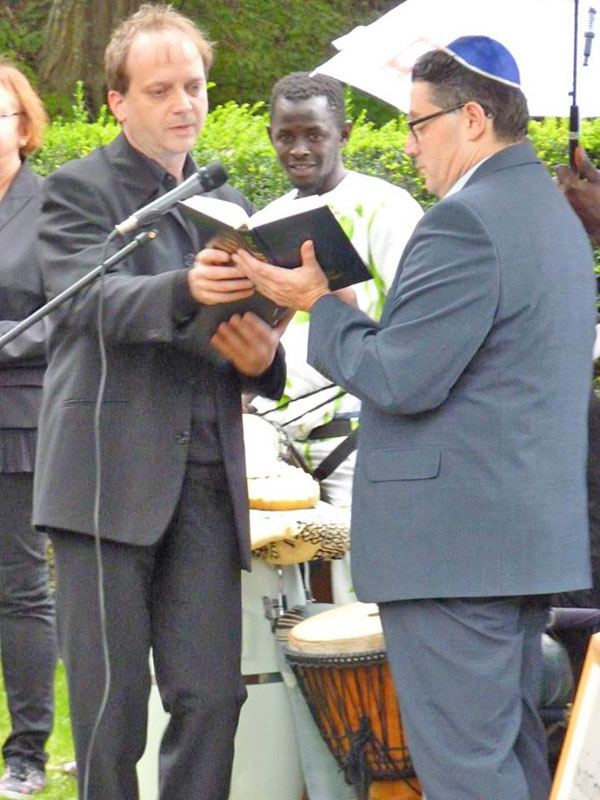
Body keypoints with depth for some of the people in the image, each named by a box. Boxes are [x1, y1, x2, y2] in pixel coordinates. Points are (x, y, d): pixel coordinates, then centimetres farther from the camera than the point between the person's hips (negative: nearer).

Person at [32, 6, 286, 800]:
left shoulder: (227, 203, 19)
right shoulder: (79, 191, 1)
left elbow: (242, 330, 19)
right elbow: (99, 301, -16)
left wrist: (261, 356, -7)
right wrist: (186, 291, -37)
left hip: (206, 480, 5)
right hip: (109, 478, -5)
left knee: (212, 696, 0)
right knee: (111, 700, -2)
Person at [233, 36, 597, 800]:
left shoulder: (466, 221, -16)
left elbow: (401, 380, -18)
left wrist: (320, 303, -4)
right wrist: (338, 305, 16)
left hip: (453, 538, -10)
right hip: (534, 531, 10)